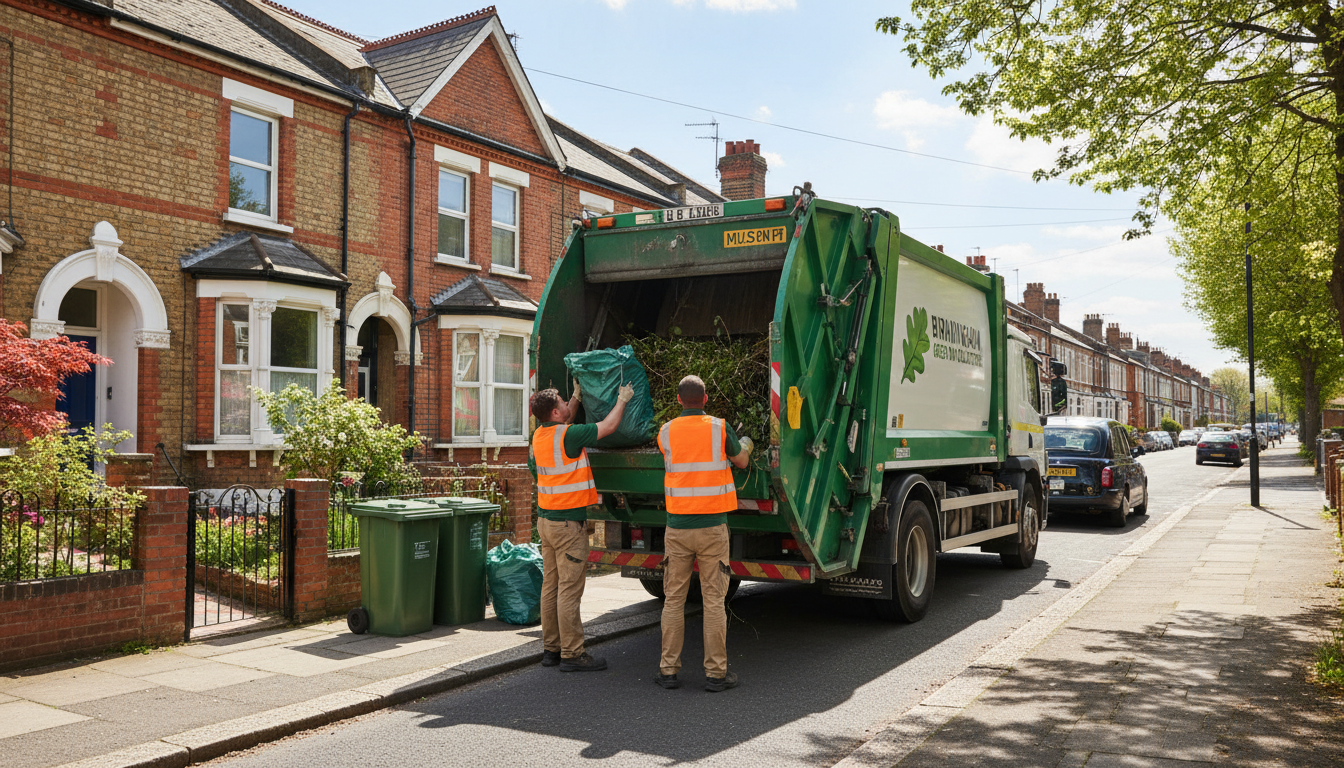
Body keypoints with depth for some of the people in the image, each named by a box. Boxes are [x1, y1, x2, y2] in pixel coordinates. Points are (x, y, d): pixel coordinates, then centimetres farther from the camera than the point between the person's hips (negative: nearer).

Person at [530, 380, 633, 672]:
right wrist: (622, 400, 8)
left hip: (546, 519, 9)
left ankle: (550, 648, 19)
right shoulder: (567, 436, -17)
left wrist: (577, 397, 32)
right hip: (568, 522, -9)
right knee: (569, 589, -4)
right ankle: (572, 653, 0)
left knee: (550, 585, 12)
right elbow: (608, 426, -7)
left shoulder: (540, 435, 6)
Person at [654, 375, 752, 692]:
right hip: (712, 526, -1)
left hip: (677, 526, 2)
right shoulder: (719, 428, -3)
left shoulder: (665, 432, 0)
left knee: (674, 598, 9)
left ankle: (669, 669, 13)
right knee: (714, 599, 3)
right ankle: (716, 672, 7)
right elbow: (741, 461, 13)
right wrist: (746, 445, 37)